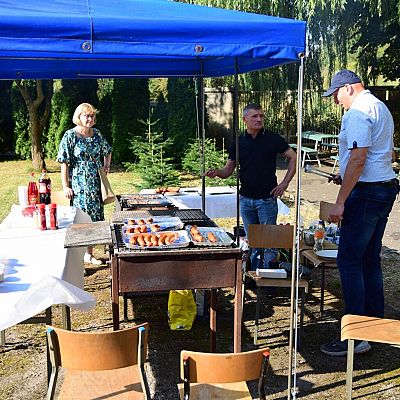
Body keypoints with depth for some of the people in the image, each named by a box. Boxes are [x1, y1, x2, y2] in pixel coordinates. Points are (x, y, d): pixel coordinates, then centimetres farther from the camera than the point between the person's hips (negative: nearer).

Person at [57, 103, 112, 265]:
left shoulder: (96, 134, 8)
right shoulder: (70, 136, -8)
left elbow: (107, 151, 26)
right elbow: (64, 162, -10)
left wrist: (107, 165, 9)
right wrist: (66, 186, -14)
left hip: (95, 184, 6)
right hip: (78, 185, -6)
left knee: (95, 218, 9)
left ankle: (89, 254, 23)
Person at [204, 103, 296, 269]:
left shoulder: (273, 138, -2)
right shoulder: (238, 142, 7)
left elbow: (294, 158, 1)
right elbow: (228, 170, 8)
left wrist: (284, 183, -4)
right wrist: (216, 172, -14)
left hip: (267, 198, -3)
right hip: (246, 199, 4)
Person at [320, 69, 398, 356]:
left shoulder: (358, 111, -14)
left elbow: (358, 159, -22)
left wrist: (340, 201, -22)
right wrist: (346, 175, 20)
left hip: (366, 193, -10)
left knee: (349, 261, -7)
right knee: (371, 260, 16)